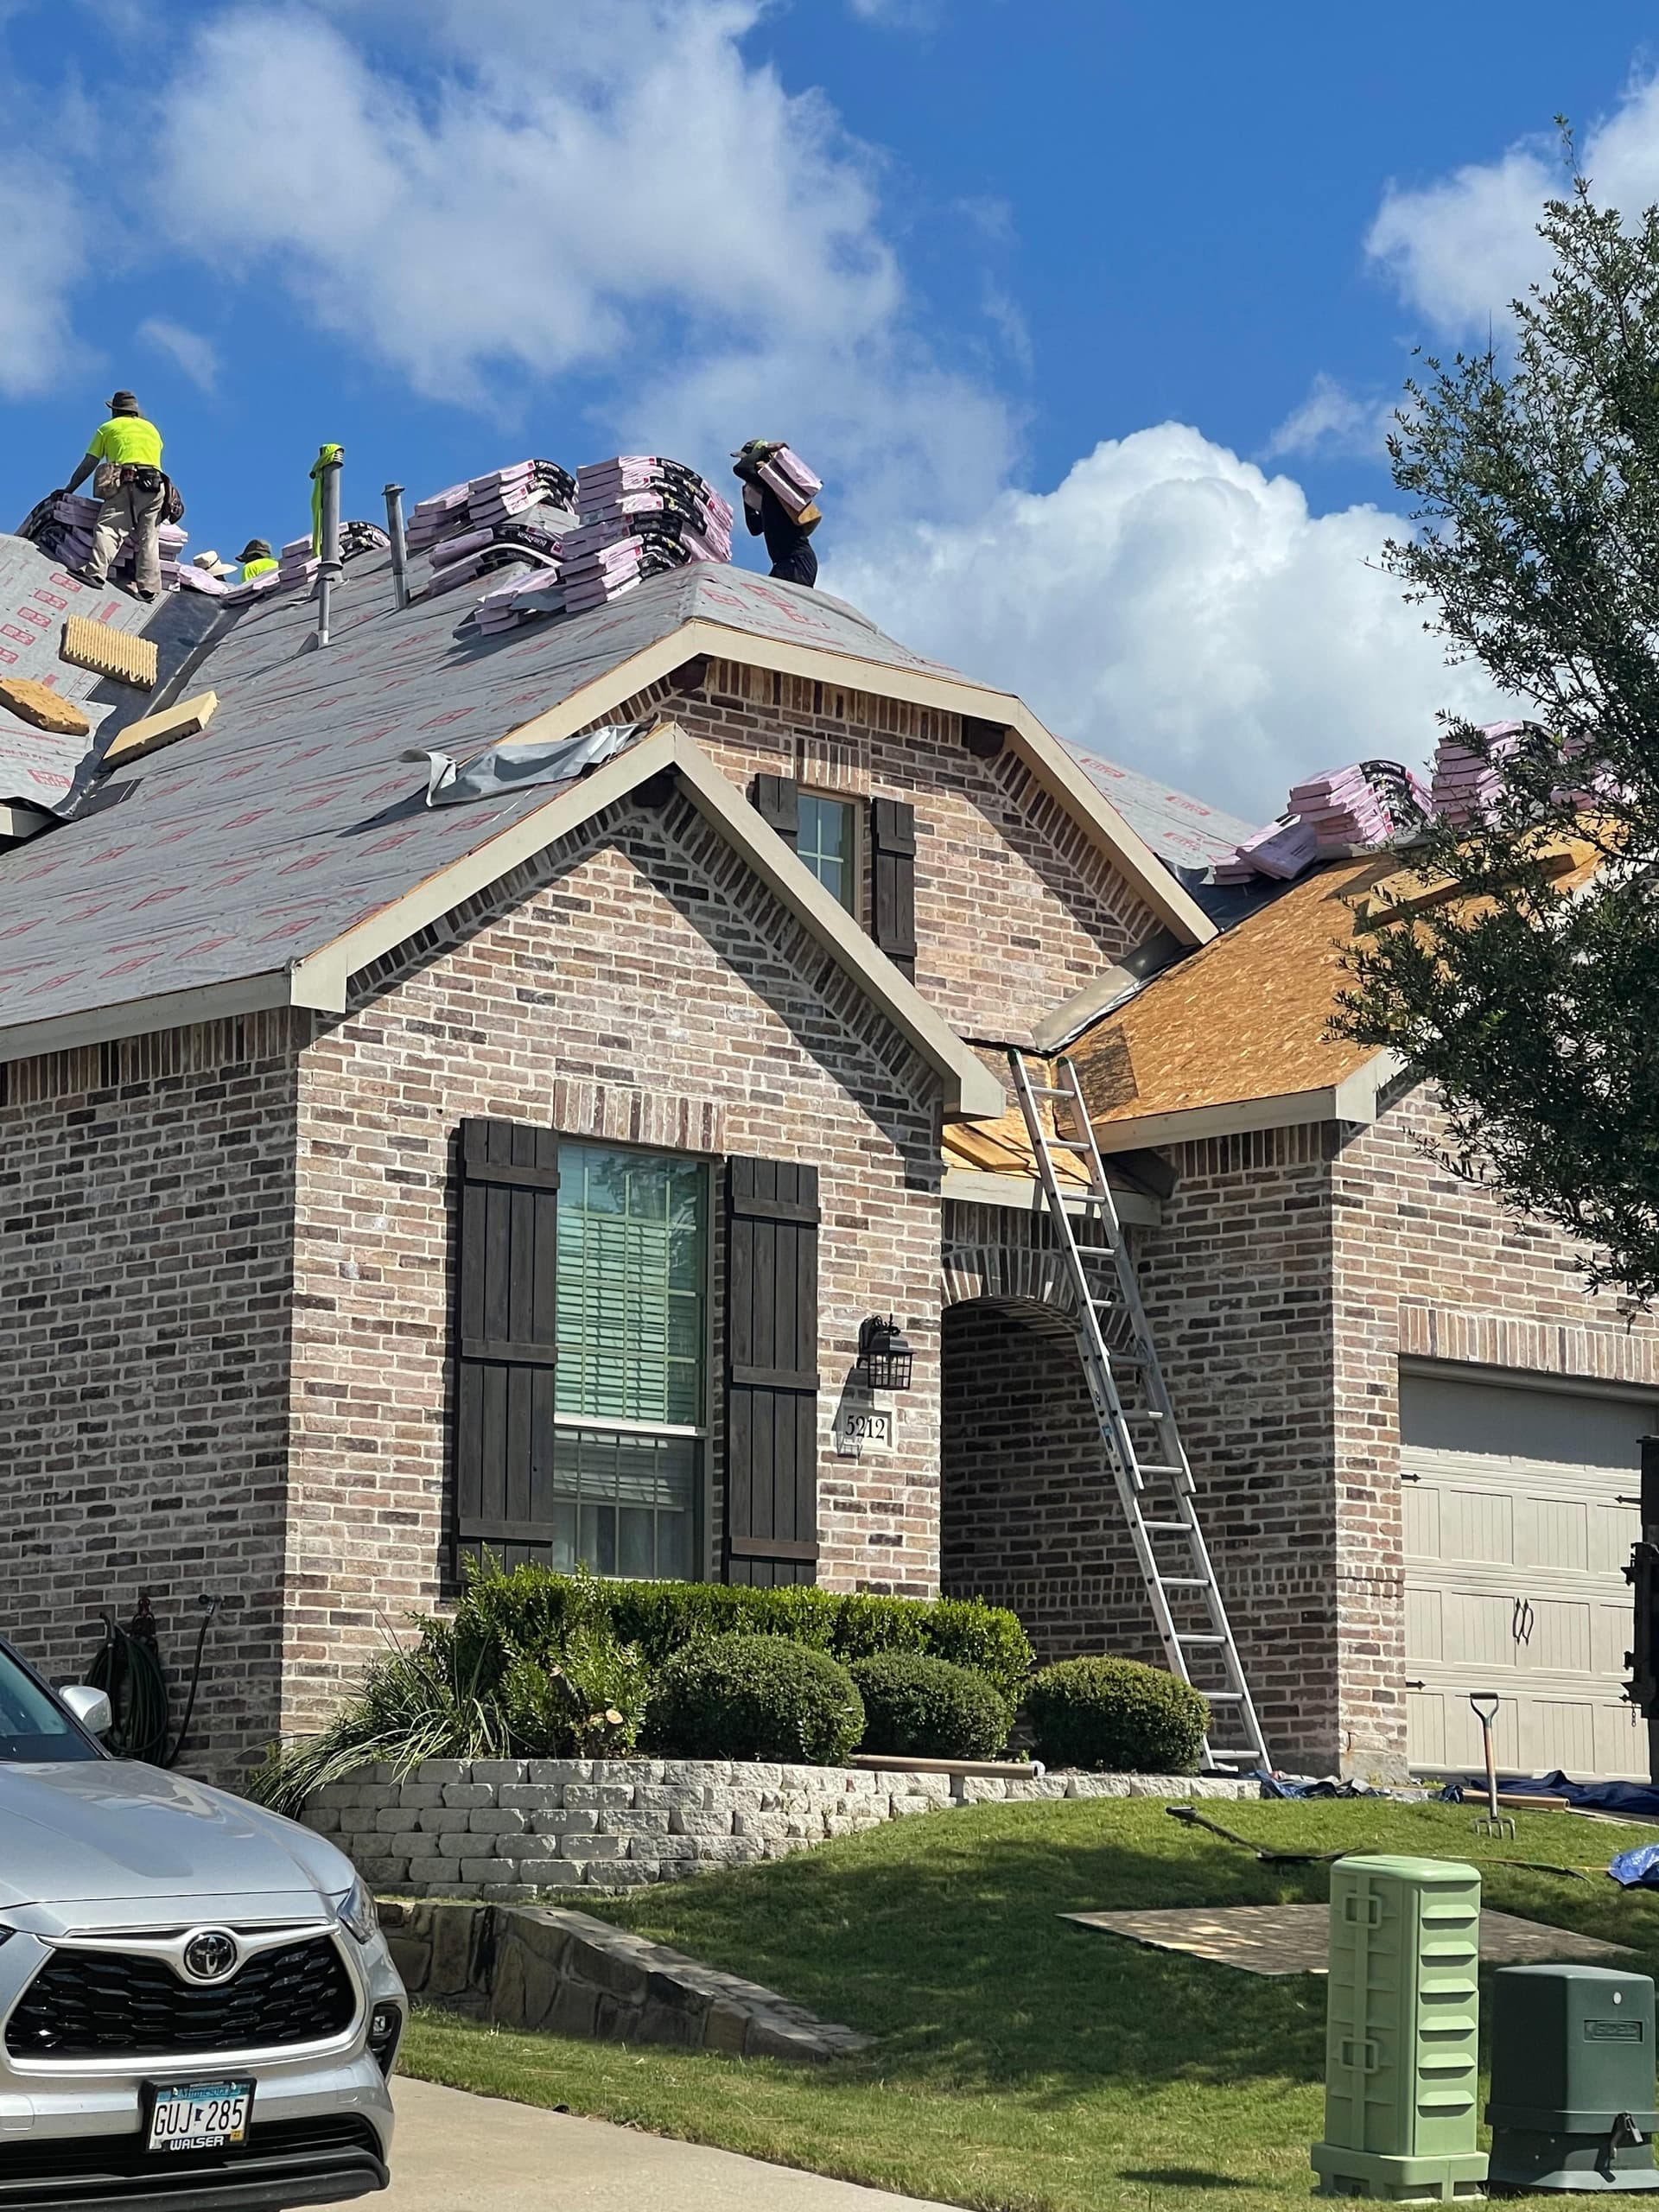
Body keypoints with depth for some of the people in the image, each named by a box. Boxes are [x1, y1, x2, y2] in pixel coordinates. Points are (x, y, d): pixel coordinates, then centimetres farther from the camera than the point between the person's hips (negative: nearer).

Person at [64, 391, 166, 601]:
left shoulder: (109, 428, 17)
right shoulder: (152, 429, 29)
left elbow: (87, 466, 15)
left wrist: (68, 490, 21)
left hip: (127, 483, -4)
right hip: (156, 486, 4)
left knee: (109, 528, -17)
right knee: (148, 538, 3)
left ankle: (97, 572, -36)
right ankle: (148, 586, -9)